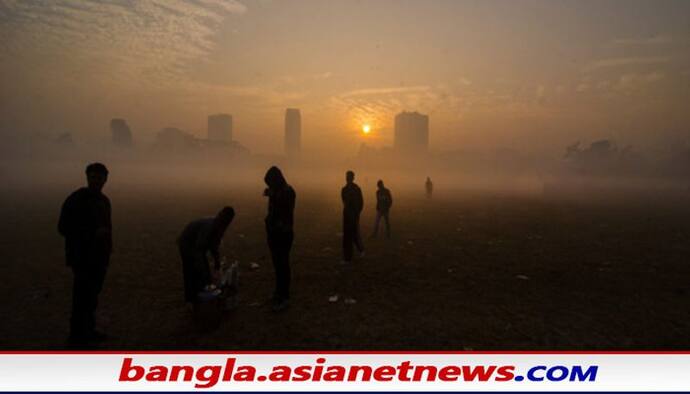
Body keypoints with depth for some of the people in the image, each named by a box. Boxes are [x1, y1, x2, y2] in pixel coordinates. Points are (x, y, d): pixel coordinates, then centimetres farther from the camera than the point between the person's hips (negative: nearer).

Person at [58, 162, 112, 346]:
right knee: (82, 297, -4)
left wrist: (108, 246, 12)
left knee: (92, 295, 14)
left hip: (99, 257, 7)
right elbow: (63, 228, -14)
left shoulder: (104, 200, 12)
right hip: (83, 258, -7)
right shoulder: (75, 199, -11)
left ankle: (88, 330, 26)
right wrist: (93, 233, -21)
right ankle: (77, 336, 7)